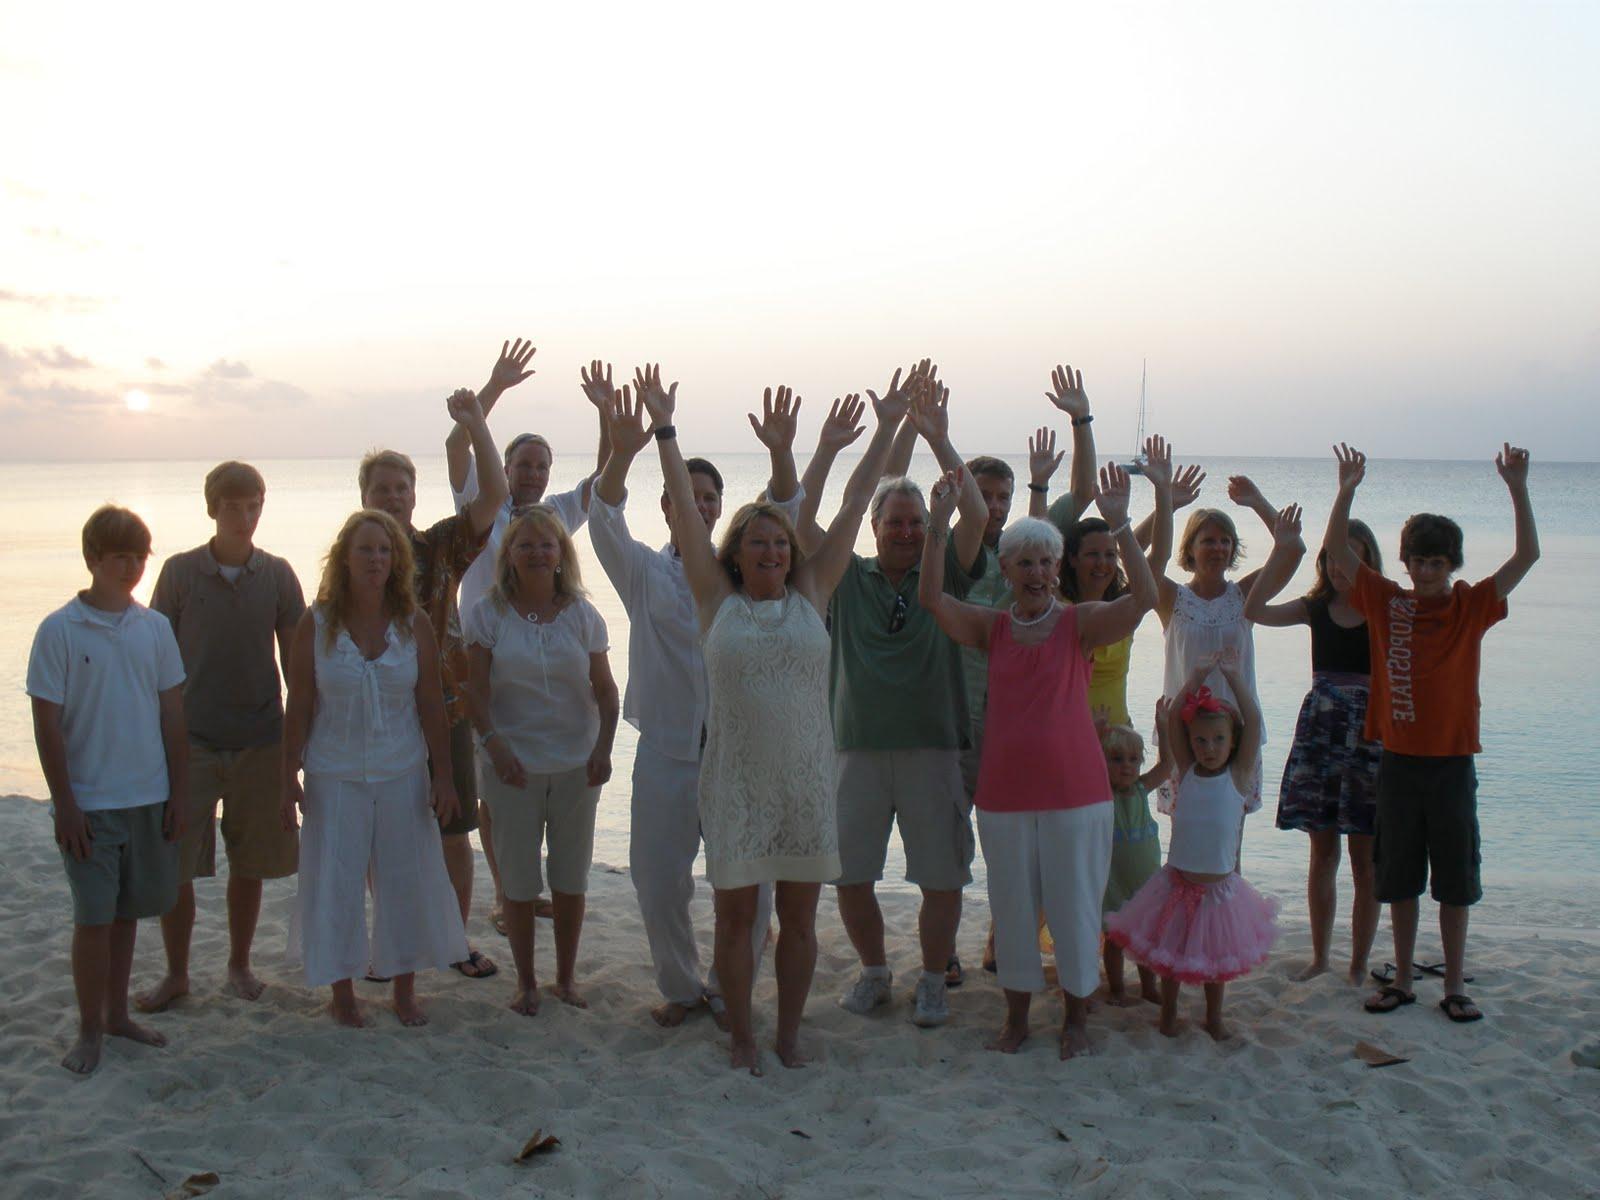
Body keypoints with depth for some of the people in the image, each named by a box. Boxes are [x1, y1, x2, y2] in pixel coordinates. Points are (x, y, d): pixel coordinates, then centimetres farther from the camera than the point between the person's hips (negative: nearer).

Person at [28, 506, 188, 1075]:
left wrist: (178, 791, 5)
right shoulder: (59, 630, -9)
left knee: (127, 910, 15)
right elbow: (47, 724, -8)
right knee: (94, 916, 0)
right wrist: (64, 803, -10)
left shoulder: (155, 627, 3)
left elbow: (173, 714, 7)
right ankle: (90, 1030, 15)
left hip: (148, 797, 4)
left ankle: (117, 1013, 29)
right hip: (89, 802, -4)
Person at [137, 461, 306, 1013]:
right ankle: (176, 973, 19)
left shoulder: (277, 575, 0)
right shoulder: (181, 571, -3)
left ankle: (239, 965, 28)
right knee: (171, 864, 1)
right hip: (190, 740, -1)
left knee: (249, 864, 11)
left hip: (259, 740, 1)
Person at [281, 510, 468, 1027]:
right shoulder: (316, 624, -6)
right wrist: (289, 778, -4)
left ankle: (405, 989, 25)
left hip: (402, 774, 1)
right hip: (334, 776, -1)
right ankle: (343, 992, 23)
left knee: (407, 879, 9)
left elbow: (431, 705, 0)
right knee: (336, 883, 6)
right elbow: (299, 708, -3)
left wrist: (442, 775, -2)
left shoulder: (414, 624, -3)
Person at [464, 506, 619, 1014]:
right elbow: (476, 690, -5)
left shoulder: (583, 615, 3)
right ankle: (525, 981, 22)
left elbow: (605, 690, 3)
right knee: (518, 880, 6)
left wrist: (603, 747, -10)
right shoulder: (488, 614, -2)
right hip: (513, 765, -2)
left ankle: (566, 978, 26)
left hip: (576, 765, 2)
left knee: (571, 878, 10)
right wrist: (493, 744, -17)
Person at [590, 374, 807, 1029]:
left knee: (750, 883, 2)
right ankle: (680, 988, 28)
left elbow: (781, 515, -7)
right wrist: (621, 452, -33)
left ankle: (726, 987, 24)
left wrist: (781, 454, -28)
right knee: (658, 883, 5)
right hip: (666, 750, 0)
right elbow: (605, 520, -13)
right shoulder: (644, 571, 5)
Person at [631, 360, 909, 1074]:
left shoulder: (810, 594, 4)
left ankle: (789, 1033, 25)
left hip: (805, 778, 2)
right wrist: (663, 431, -4)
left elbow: (852, 503, 5)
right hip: (736, 779, -1)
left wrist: (887, 430, 6)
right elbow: (685, 510, -1)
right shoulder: (718, 600, 1)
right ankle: (741, 1036, 22)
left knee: (799, 915, 9)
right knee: (736, 913, 7)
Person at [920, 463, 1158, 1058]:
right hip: (1004, 793, 2)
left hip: (1075, 791, -2)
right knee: (1012, 907, 12)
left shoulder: (1080, 623, -3)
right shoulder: (991, 627, 3)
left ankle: (1076, 1017, 26)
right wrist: (939, 522, -20)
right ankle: (1016, 1017, 28)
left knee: (1075, 904, 7)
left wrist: (1119, 523, -25)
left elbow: (1144, 597, -18)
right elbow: (931, 597, -11)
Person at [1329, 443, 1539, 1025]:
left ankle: (1455, 986, 20)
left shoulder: (1472, 606, -1)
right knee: (1400, 878, 10)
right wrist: (1347, 490, -14)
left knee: (1454, 879, 8)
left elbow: (1527, 556, -10)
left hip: (1453, 762, -1)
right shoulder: (1387, 603, 1)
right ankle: (1402, 980, 23)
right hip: (1399, 759, 1)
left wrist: (1517, 488, -19)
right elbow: (1337, 552, -4)